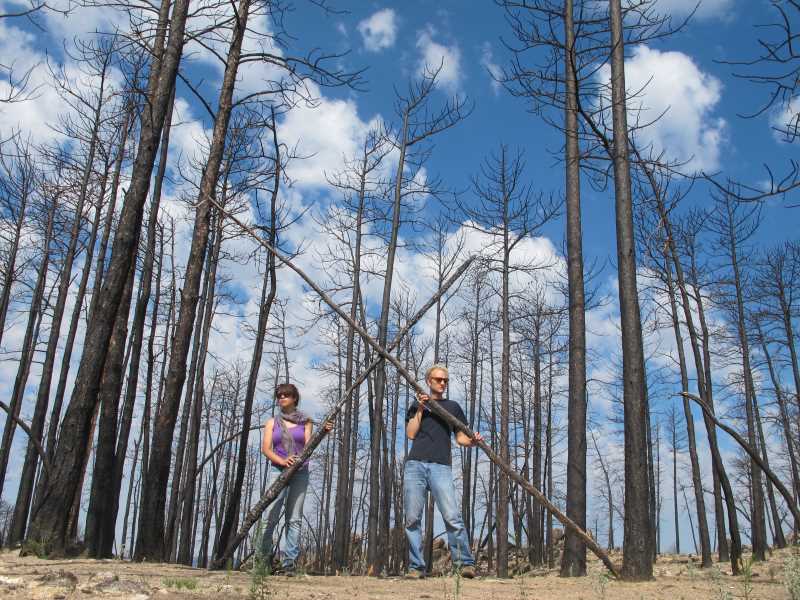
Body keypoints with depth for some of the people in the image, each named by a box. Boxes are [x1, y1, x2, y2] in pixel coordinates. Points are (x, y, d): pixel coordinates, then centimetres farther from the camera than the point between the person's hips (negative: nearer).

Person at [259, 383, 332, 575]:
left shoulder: (304, 421, 12)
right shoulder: (272, 422, 13)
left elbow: (309, 445, 1)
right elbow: (265, 448, 2)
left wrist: (323, 432, -16)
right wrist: (281, 461, -16)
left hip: (300, 472, 0)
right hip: (278, 471, 0)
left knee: (294, 518, -4)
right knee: (271, 516, -13)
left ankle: (290, 562, -4)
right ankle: (265, 557, 1)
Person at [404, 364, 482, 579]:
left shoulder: (453, 407, 21)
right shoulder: (417, 405, 20)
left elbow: (460, 438, 16)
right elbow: (411, 433, 8)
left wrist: (472, 440, -5)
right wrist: (420, 409, 0)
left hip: (441, 466, -1)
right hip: (415, 465, 1)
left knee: (452, 517, -14)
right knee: (412, 519, -2)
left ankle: (465, 563, -11)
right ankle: (416, 567, 3)